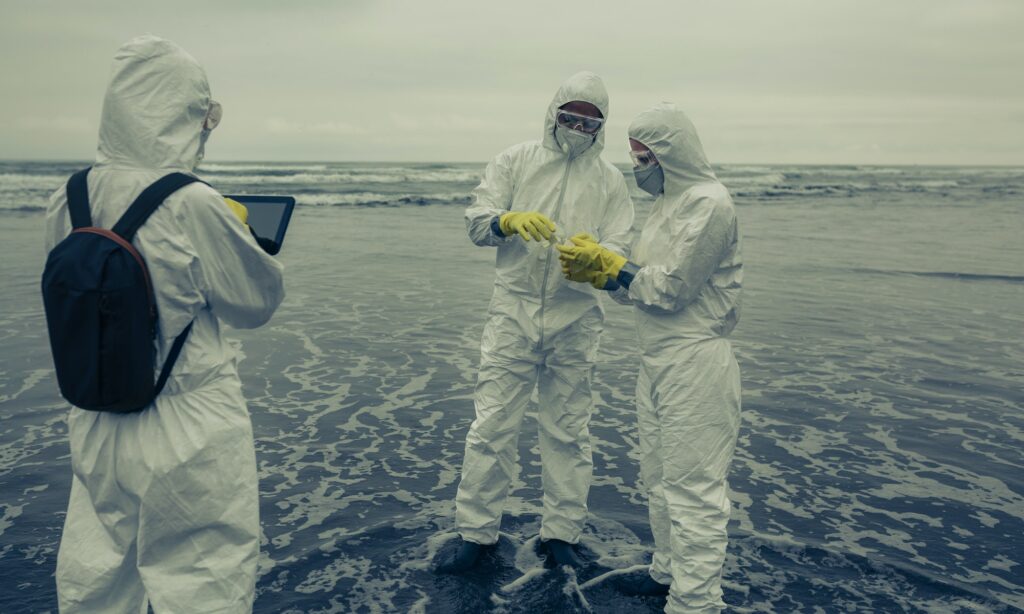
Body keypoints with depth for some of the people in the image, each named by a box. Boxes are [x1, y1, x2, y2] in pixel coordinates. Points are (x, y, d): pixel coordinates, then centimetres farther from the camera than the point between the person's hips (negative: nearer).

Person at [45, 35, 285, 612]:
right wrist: (240, 238, 9)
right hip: (190, 434, -6)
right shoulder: (193, 204, -21)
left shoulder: (67, 201, -4)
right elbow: (260, 300, -10)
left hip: (98, 428, 6)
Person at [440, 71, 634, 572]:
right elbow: (477, 223, -1)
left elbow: (618, 253, -2)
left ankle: (561, 533, 23)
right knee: (492, 426, 1)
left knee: (568, 431, 10)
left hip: (575, 320, 1)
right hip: (513, 311, -1)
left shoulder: (610, 179, 6)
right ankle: (476, 531, 15)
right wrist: (510, 221, -23)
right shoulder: (516, 160, 5)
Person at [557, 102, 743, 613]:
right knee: (659, 475, 19)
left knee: (693, 485, -2)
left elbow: (669, 288, -19)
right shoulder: (668, 202, 16)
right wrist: (598, 269, -4)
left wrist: (607, 264, -10)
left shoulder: (708, 203, -15)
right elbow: (640, 285, 12)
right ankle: (668, 571, 36)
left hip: (695, 364, -10)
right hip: (657, 360, 10)